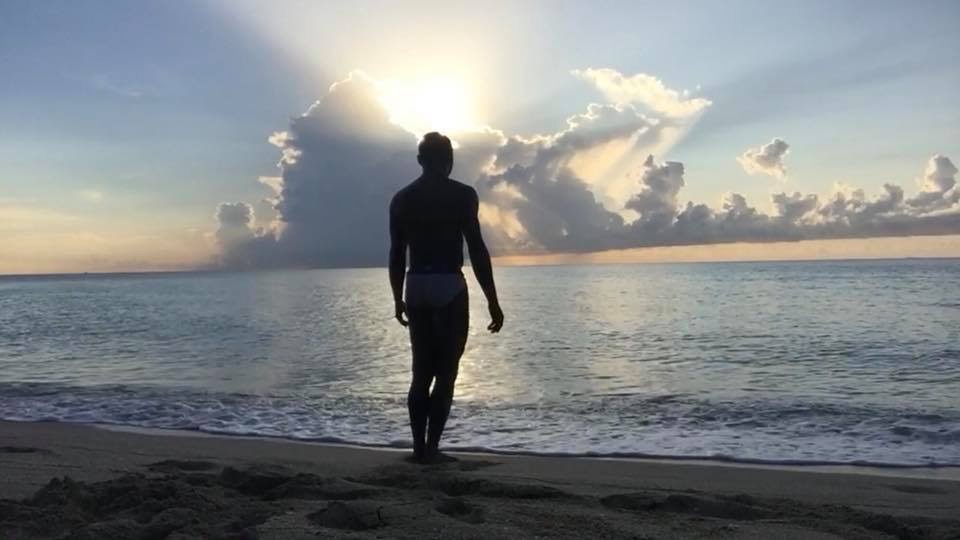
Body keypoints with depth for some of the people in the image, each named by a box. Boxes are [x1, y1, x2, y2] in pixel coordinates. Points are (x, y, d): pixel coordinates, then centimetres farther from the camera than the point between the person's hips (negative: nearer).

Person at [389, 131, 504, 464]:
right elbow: (477, 251, -9)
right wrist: (492, 301, -6)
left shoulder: (401, 199, 9)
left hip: (416, 288, 5)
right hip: (449, 287, -5)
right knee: (445, 373, 1)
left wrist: (398, 299, 20)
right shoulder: (462, 195, -4)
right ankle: (431, 448, -1)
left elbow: (396, 255, 11)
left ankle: (419, 447, 10)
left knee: (421, 372, 12)